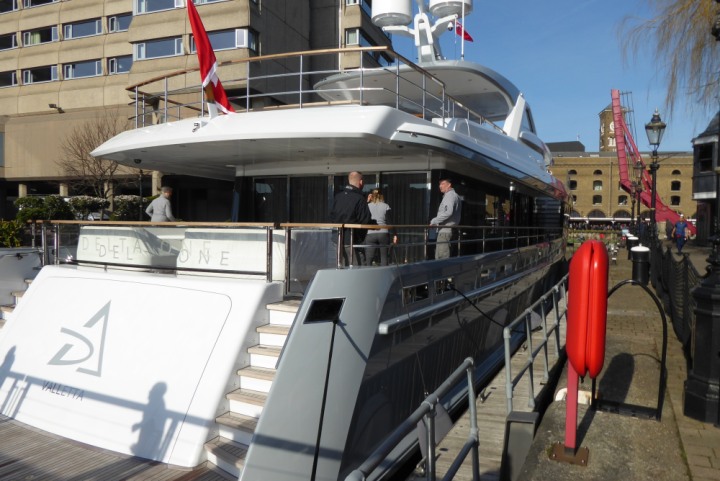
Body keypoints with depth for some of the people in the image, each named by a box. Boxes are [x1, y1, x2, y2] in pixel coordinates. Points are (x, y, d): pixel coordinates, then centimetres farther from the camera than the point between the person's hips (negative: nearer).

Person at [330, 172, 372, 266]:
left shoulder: (338, 196, 6)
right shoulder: (359, 198, -14)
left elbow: (332, 217, 11)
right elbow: (366, 220, -14)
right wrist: (374, 224, 5)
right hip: (354, 240, -7)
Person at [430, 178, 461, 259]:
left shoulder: (451, 195, -10)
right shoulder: (448, 196, 22)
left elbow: (448, 212, -24)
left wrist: (434, 221, -19)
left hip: (445, 230, -11)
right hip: (444, 230, 11)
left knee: (442, 257, -11)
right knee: (438, 256, 11)